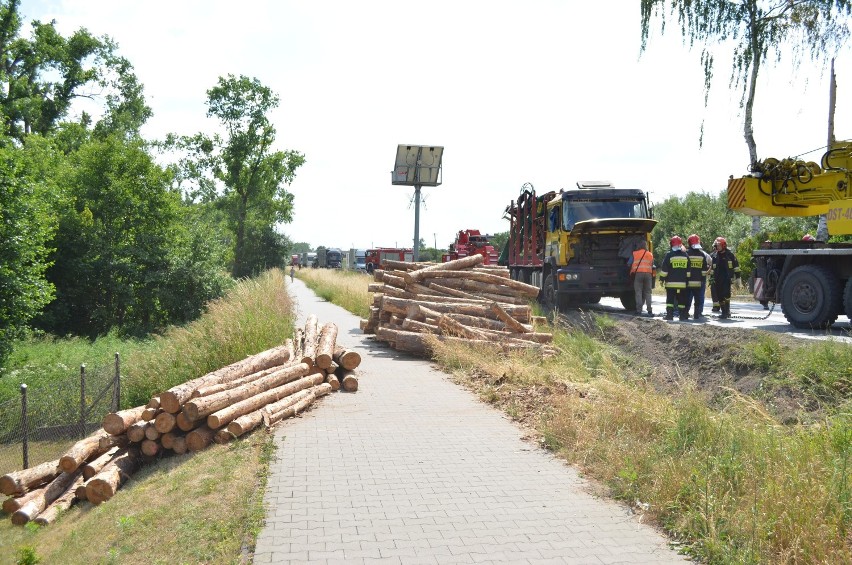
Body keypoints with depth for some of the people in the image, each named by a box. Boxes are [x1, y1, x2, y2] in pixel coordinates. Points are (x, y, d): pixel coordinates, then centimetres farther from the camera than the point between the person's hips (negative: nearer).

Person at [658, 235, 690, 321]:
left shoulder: (669, 255, -6)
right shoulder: (685, 255, 8)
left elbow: (664, 269, -6)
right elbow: (688, 270, 13)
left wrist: (662, 279, 1)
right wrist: (687, 280, 20)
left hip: (671, 283, -4)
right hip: (682, 283, 4)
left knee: (670, 299, 1)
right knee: (681, 300, 9)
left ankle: (669, 315, -3)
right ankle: (683, 315, 9)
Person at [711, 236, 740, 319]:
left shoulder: (730, 254, 0)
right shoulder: (715, 256, 14)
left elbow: (736, 266, 2)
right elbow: (713, 268, 22)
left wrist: (737, 277, -2)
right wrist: (712, 278, 19)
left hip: (727, 278, -5)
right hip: (718, 279, 5)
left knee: (726, 294, -17)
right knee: (719, 296, 4)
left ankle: (727, 311, -11)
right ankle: (724, 312, 13)